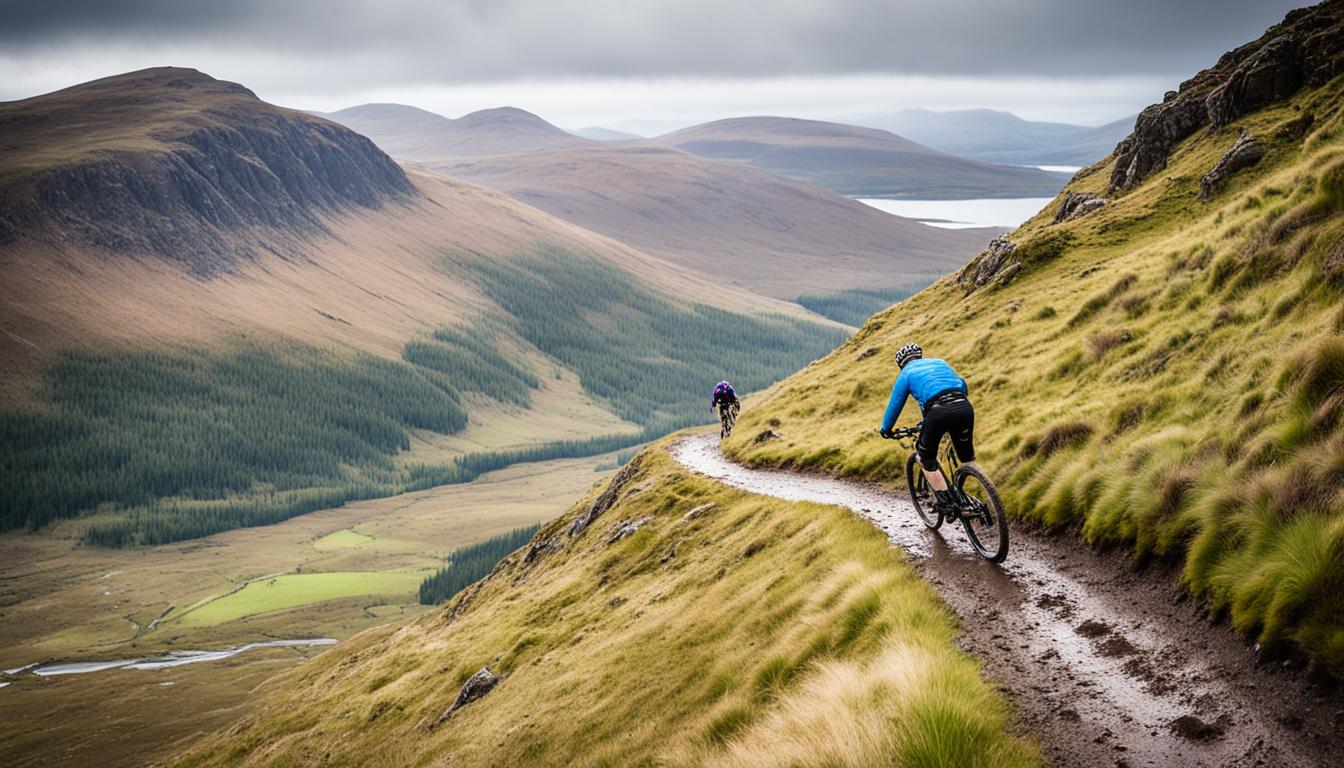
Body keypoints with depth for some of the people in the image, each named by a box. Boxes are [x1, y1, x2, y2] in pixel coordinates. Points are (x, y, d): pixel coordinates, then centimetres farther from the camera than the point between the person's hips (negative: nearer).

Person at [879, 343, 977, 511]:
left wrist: (886, 429, 40)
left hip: (938, 412, -4)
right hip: (964, 407, 4)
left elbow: (894, 405, 25)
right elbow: (962, 385, 36)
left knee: (926, 462, 17)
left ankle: (946, 502, 8)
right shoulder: (939, 362, 31)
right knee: (968, 459, 22)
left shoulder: (906, 374, 21)